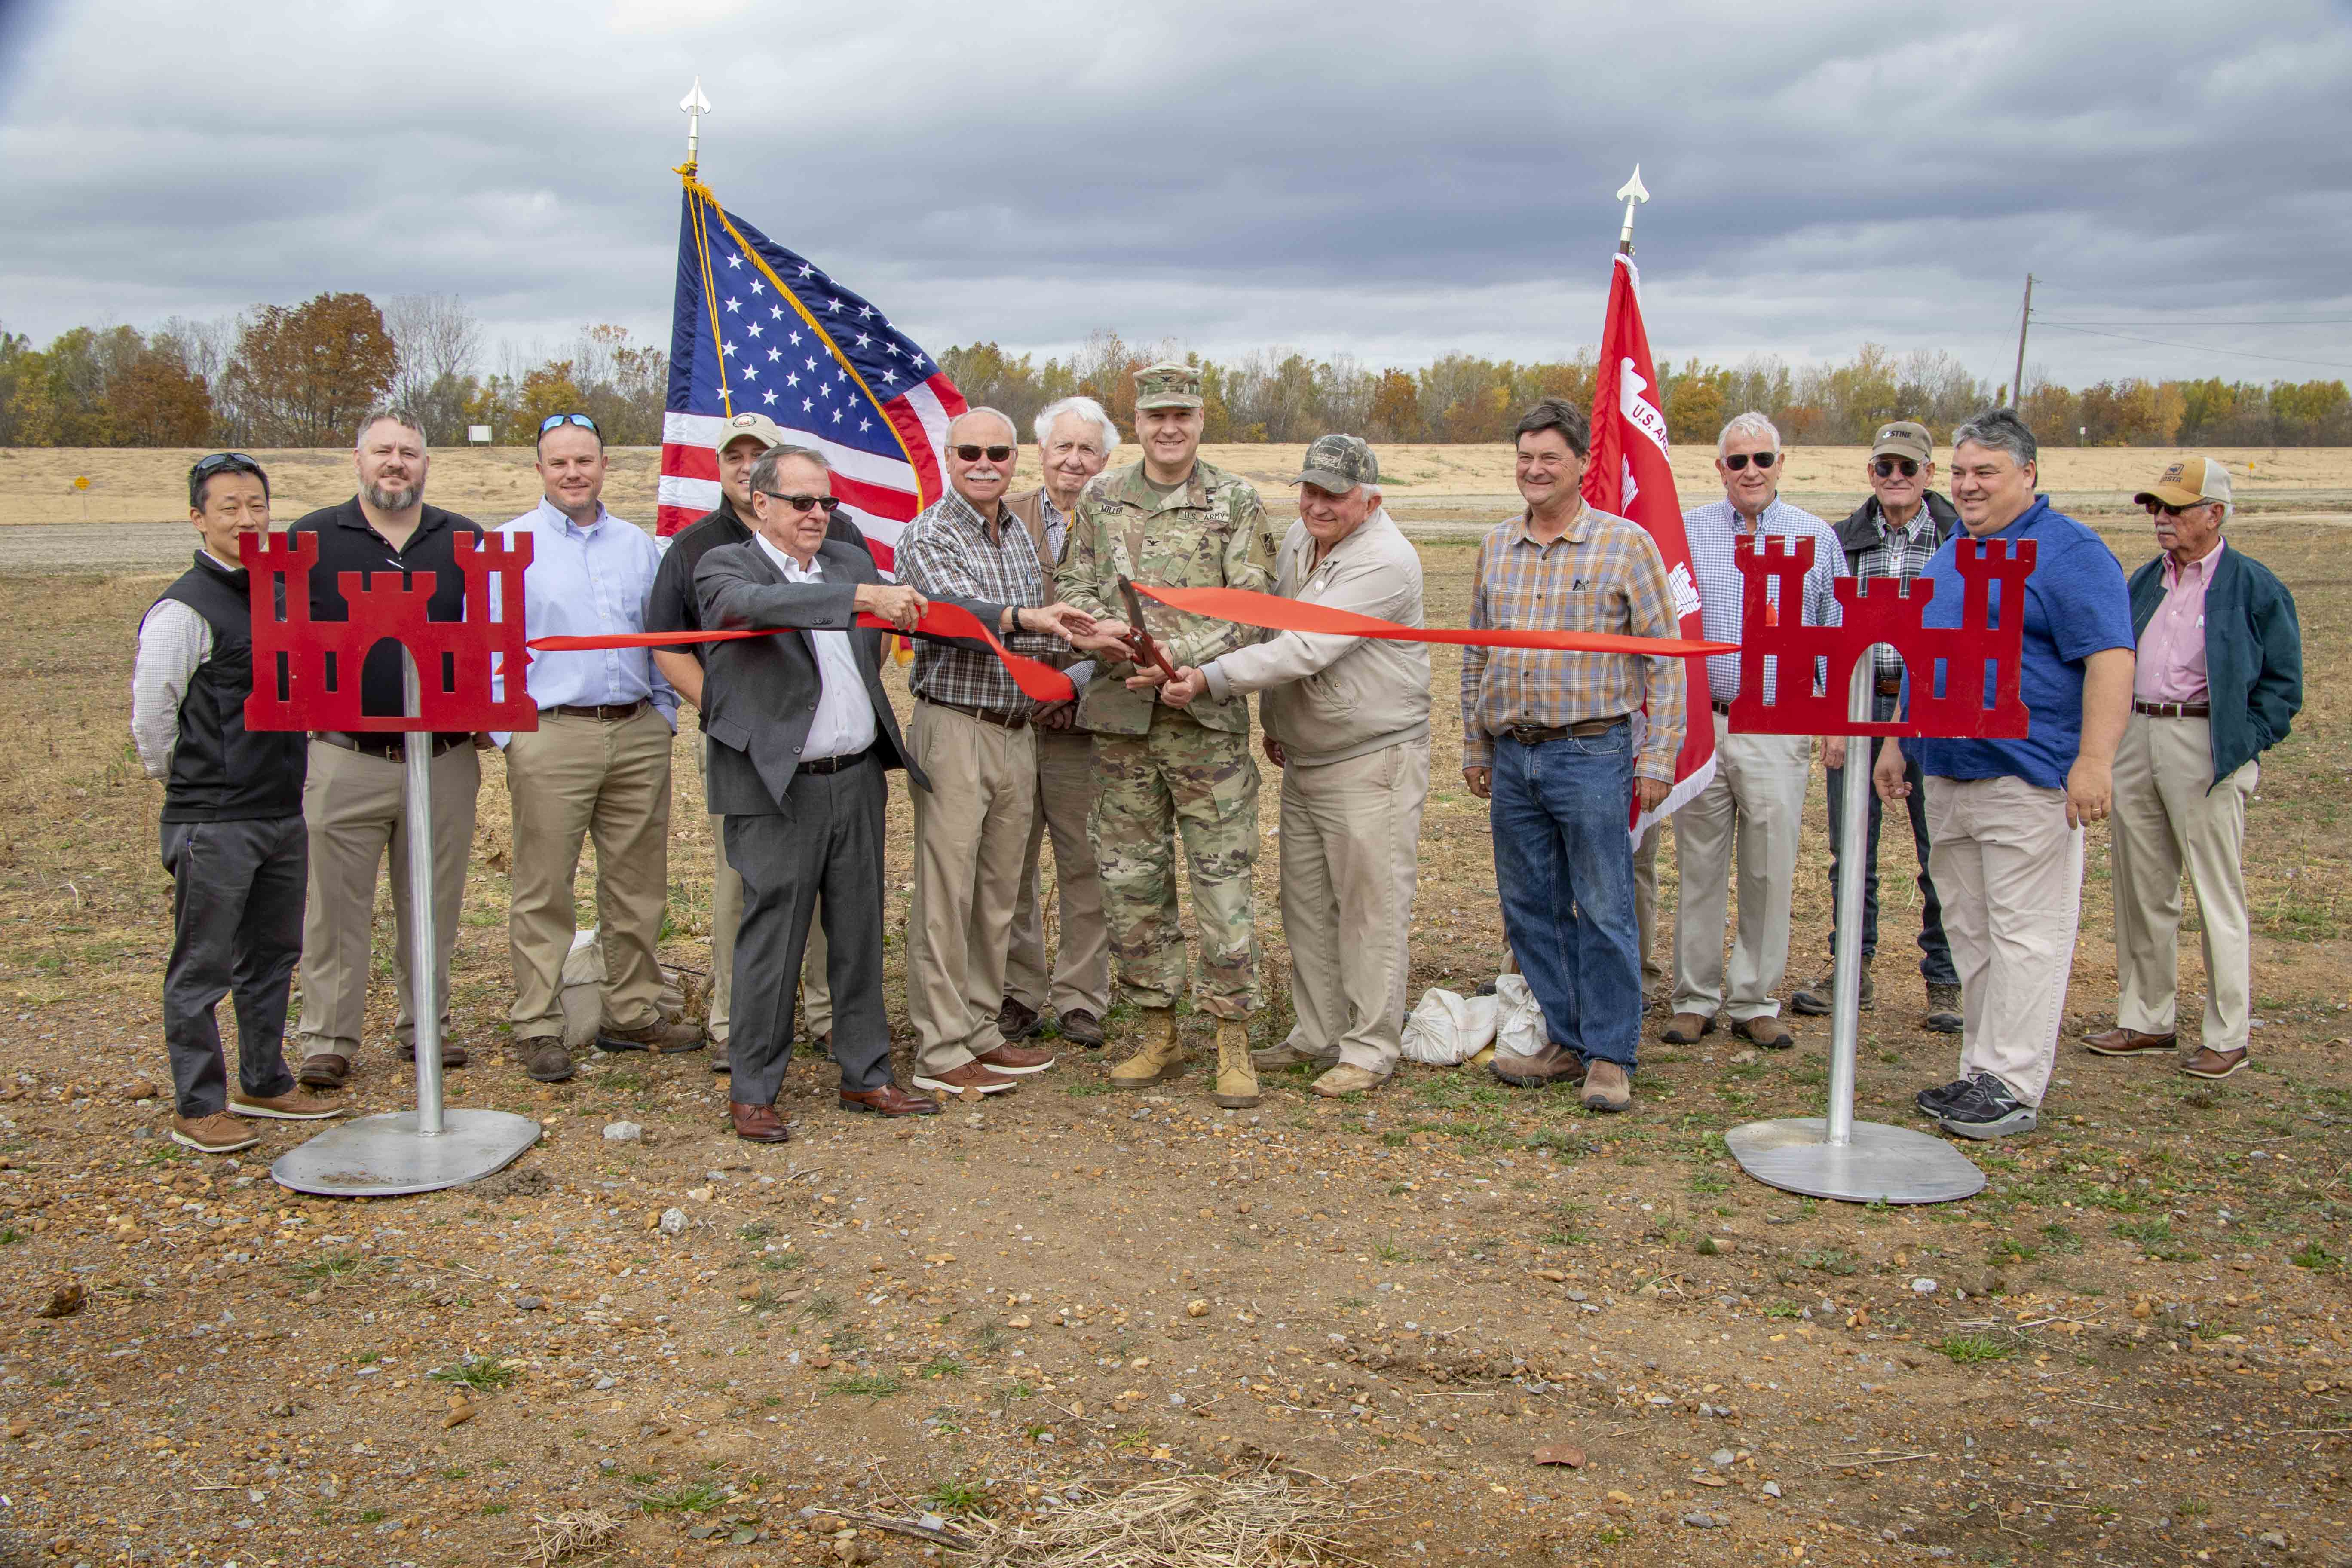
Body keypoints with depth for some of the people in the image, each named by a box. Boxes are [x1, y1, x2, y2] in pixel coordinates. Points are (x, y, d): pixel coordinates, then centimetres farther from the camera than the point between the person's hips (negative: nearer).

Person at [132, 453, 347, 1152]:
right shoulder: (183, 610, -13)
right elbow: (150, 718, -11)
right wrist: (191, 784, 1)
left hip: (283, 812, 7)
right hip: (212, 824, -7)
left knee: (272, 955, 16)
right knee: (202, 968, 2)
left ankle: (264, 1085, 30)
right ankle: (198, 1109, 11)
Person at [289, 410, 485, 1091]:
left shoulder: (466, 543, 9)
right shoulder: (313, 540, 4)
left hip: (445, 757, 2)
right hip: (344, 758, -2)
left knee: (433, 906, 10)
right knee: (336, 907, 2)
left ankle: (426, 1024, 23)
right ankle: (328, 1039, 11)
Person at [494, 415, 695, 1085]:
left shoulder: (638, 544, 14)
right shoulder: (511, 546, 2)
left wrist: (665, 711, 11)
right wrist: (507, 731, -6)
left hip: (639, 733, 4)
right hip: (551, 735, -4)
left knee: (638, 885, 9)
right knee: (544, 891, -1)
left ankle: (633, 1015, 20)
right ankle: (538, 1029, 7)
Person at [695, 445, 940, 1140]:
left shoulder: (851, 560, 14)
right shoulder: (725, 567, -4)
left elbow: (917, 607, 17)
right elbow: (757, 605, -26)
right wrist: (861, 597, -35)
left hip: (857, 779, 6)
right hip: (778, 789, -6)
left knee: (860, 933, 12)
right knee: (772, 939, -1)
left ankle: (866, 1075, 24)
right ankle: (751, 1091, 12)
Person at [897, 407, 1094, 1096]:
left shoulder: (1020, 536, 15)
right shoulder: (928, 536, -7)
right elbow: (959, 612, -24)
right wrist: (1025, 618, -40)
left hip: (1017, 733, 7)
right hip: (954, 726, -7)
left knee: (998, 890, 11)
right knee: (946, 891, -5)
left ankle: (982, 1032, 21)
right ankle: (941, 1051, 1)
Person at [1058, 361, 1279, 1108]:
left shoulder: (1237, 502, 0)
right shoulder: (1101, 498, 10)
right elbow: (1074, 585, 12)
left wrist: (1180, 653, -20)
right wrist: (1096, 626, -11)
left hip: (1208, 717, -3)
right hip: (1120, 715, 3)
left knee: (1223, 873, -2)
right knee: (1129, 876, 8)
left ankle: (1233, 1035, 8)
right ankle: (1156, 1030, 21)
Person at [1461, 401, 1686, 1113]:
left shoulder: (1627, 543, -3)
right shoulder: (1496, 545, 11)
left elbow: (1664, 657, -3)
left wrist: (1658, 756, -8)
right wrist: (1474, 745, 15)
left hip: (1591, 753, -5)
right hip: (1512, 756, 5)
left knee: (1604, 911, -1)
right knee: (1530, 909, 10)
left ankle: (1610, 1057, 9)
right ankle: (1567, 1042, 22)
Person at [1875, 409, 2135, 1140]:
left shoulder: (2067, 552, -8)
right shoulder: (1949, 556, 18)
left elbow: (2111, 658, -16)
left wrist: (2094, 760, -24)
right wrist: (1897, 744, 22)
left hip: (2029, 777, -8)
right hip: (1946, 773, 8)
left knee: (2024, 935, -4)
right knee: (1970, 934, 11)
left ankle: (2013, 1087, 0)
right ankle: (1982, 1072, 19)